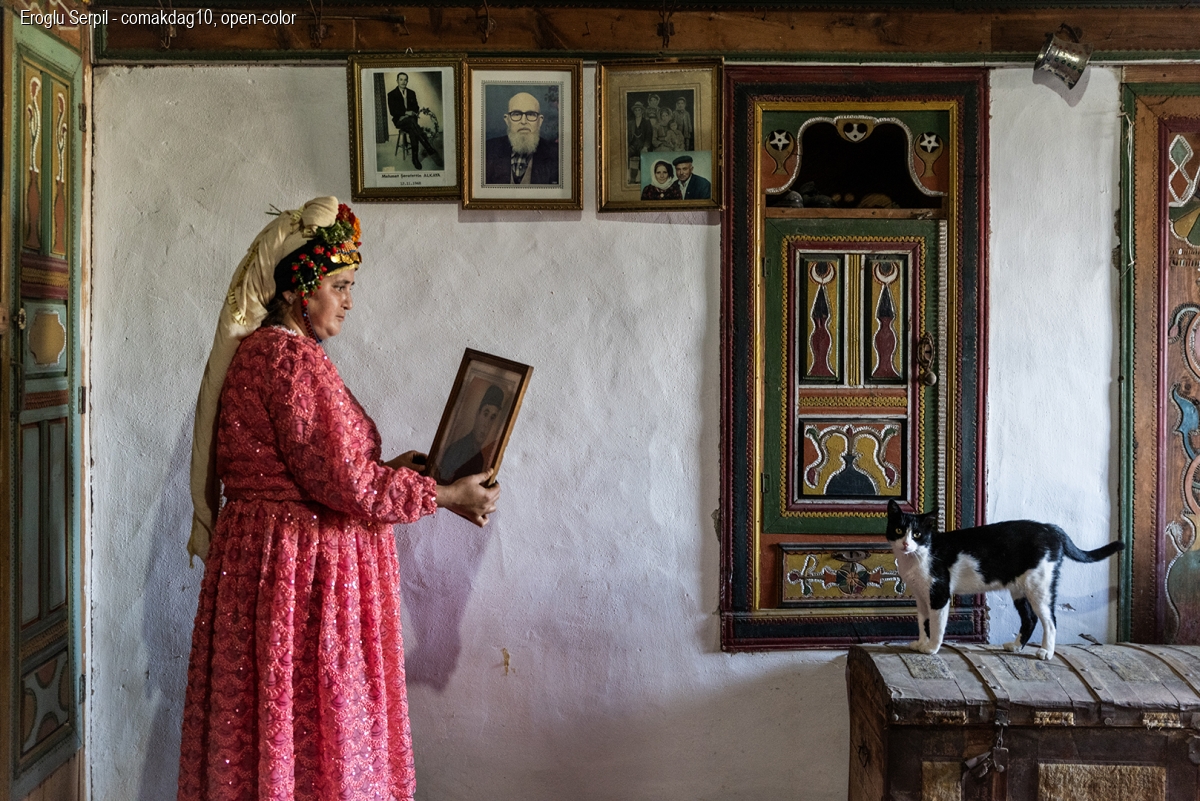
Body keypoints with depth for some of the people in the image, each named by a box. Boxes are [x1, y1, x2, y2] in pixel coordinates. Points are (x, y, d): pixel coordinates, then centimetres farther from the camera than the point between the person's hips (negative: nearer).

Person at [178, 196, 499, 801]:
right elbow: (343, 483, -20)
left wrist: (389, 469, 16)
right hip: (303, 572, -10)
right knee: (314, 732, 0)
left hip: (255, 554, 10)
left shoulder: (250, 350, 15)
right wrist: (444, 494, -9)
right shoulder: (293, 357, -17)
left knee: (258, 734, 16)